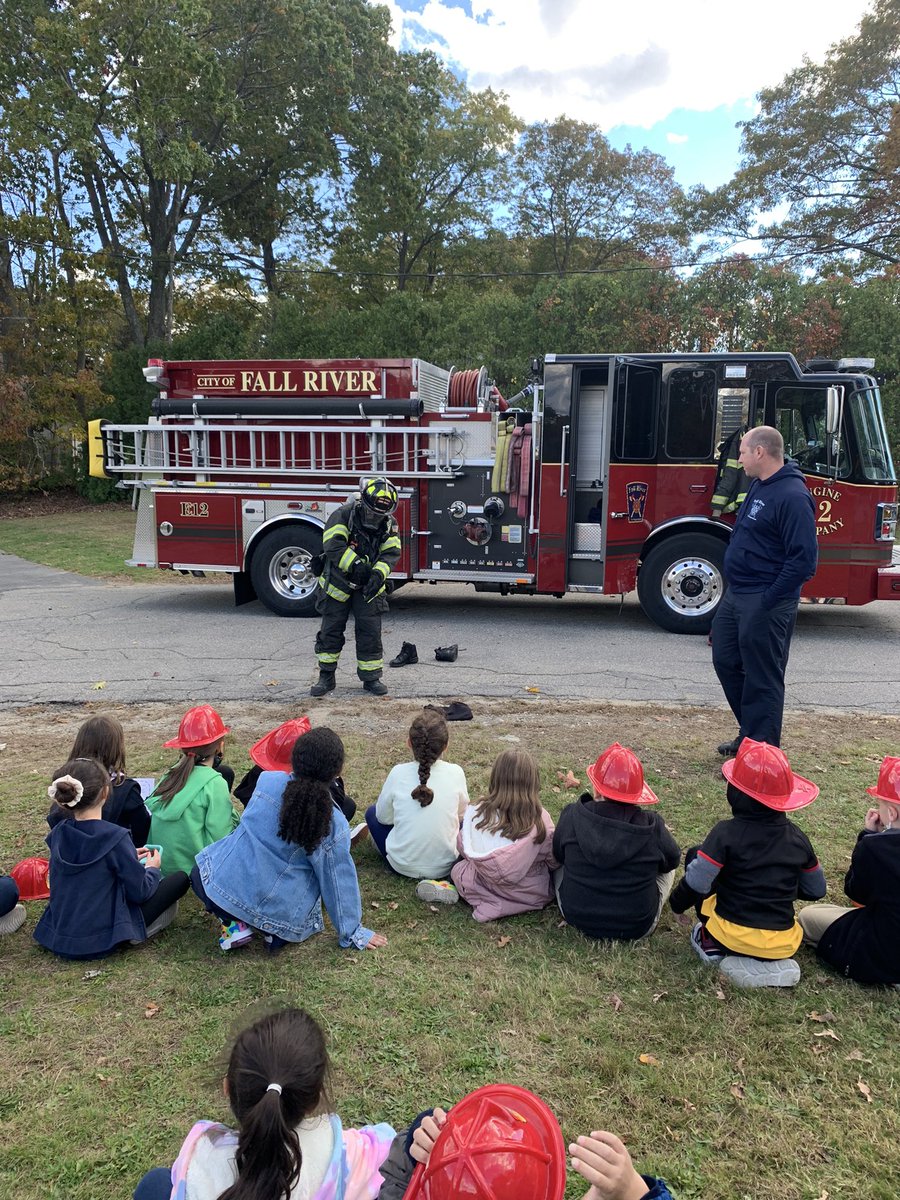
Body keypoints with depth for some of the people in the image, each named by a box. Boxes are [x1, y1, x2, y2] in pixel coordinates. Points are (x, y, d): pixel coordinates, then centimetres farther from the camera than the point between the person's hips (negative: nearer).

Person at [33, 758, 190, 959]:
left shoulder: (58, 834, -3)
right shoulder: (115, 837, -23)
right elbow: (140, 893, -14)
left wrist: (129, 858, 16)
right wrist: (152, 868, 6)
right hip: (99, 943, -7)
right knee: (180, 878, 2)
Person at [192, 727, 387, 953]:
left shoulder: (267, 780, -8)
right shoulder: (335, 824, -13)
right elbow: (338, 880, -4)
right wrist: (352, 932, 11)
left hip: (224, 889, 1)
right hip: (279, 914, -1)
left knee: (201, 872, 32)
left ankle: (234, 924, 9)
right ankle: (277, 934, 6)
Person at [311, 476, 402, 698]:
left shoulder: (389, 524, -4)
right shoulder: (344, 515, -17)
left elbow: (391, 553, -13)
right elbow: (333, 545, -28)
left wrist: (378, 574, -31)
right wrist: (355, 565, -39)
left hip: (368, 587, 2)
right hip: (338, 582, -2)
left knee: (370, 631, 1)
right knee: (330, 630, 5)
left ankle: (371, 678, 13)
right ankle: (326, 677, 17)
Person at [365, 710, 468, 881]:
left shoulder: (398, 773, -15)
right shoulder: (456, 773, -13)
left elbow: (384, 817, -1)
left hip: (402, 865, -1)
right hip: (444, 867, 1)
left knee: (372, 812, 23)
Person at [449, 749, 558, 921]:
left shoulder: (475, 813, -16)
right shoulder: (541, 819, -21)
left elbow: (463, 848, 2)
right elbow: (554, 862, -7)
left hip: (486, 891, 2)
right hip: (533, 895, -1)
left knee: (458, 868, 27)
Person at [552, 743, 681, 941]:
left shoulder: (572, 817, -17)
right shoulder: (652, 827, -20)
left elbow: (558, 855, 2)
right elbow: (672, 859, 1)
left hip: (576, 918, 1)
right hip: (638, 928, 0)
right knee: (667, 869, 23)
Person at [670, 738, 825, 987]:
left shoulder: (726, 833, -14)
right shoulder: (797, 837, 0)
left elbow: (696, 883, -16)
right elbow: (815, 890, 11)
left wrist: (677, 902, 5)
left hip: (732, 936, -4)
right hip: (784, 945, 4)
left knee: (695, 855, 11)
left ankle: (711, 943, 10)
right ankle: (774, 963, 14)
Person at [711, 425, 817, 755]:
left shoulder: (793, 496, -20)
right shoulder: (758, 485, 11)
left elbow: (803, 559, -23)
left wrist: (769, 601, -21)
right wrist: (736, 587, 16)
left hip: (764, 603, -10)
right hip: (735, 594, 10)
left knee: (762, 679, 0)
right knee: (726, 662, 18)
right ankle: (749, 735, 33)